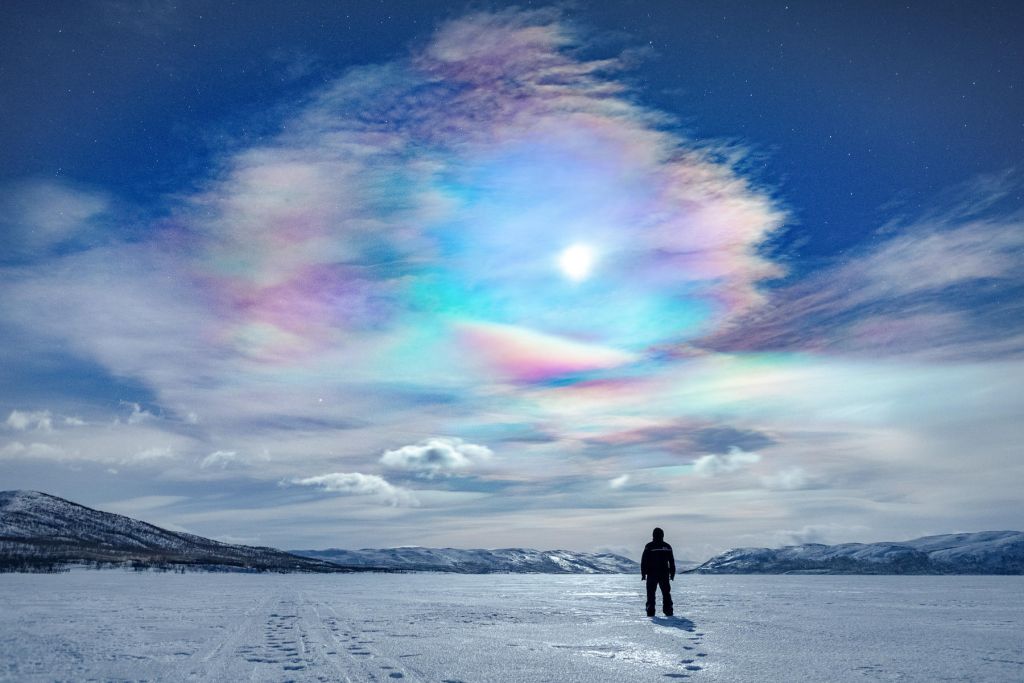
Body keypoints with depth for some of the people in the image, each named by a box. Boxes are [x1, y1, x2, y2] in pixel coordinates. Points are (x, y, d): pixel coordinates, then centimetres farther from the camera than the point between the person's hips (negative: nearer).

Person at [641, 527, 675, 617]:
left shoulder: (649, 546, -5)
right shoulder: (667, 547, 4)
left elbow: (644, 561, -6)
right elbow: (672, 561, 8)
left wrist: (643, 573, -1)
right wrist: (672, 574, 15)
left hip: (652, 574, -2)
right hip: (664, 574, 2)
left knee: (651, 593, 2)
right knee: (666, 593, 12)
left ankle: (650, 612, -4)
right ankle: (668, 610, 8)